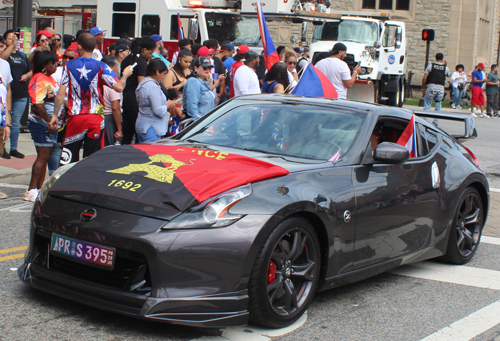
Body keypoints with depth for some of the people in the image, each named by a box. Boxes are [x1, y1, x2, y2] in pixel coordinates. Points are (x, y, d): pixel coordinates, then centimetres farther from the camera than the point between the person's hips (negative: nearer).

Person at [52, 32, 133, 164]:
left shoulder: (69, 65, 0)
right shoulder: (101, 67, -4)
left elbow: (61, 93, -3)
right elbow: (119, 87, -11)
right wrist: (125, 75, 9)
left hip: (75, 118, 1)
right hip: (95, 118, 0)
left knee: (69, 159, 8)